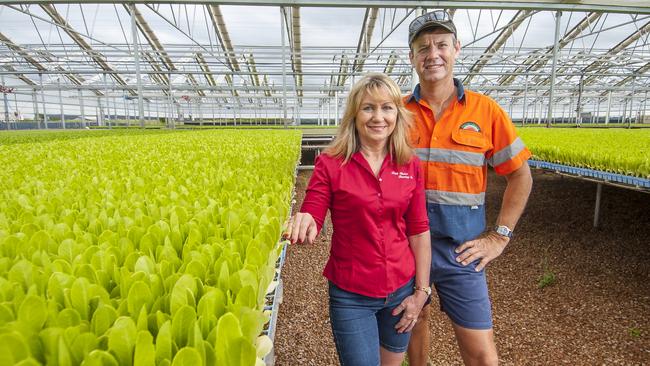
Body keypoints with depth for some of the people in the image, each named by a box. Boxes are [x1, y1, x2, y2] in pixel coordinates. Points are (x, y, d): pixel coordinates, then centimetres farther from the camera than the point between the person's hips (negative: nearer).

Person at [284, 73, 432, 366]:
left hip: (401, 289, 4)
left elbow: (419, 230, 1)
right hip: (351, 295, -3)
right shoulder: (330, 163, -12)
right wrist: (304, 226, -36)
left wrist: (421, 291, 1)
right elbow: (311, 220, -12)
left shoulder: (411, 165, -3)